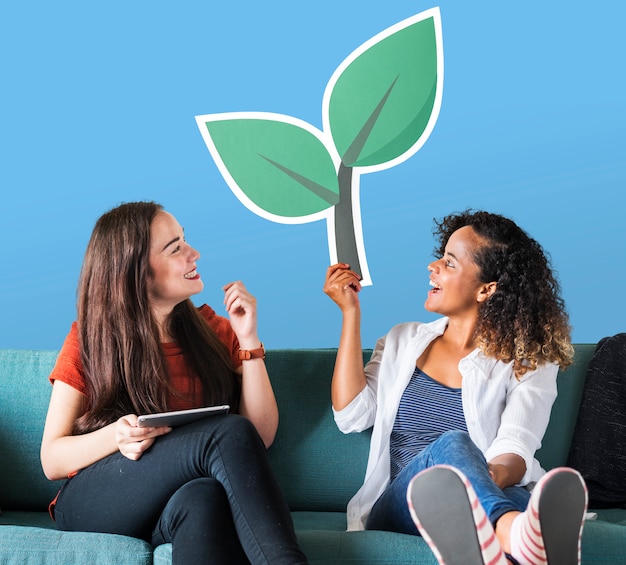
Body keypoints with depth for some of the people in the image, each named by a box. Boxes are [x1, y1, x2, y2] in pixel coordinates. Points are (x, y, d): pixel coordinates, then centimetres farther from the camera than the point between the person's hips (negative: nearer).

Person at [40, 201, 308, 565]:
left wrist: (248, 340, -4)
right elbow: (52, 461, 2)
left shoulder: (213, 330, 11)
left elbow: (262, 436, 3)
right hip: (92, 504, -2)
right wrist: (114, 437, -19)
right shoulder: (88, 341, 3)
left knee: (204, 498, -41)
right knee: (230, 433, -31)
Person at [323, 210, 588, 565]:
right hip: (399, 508, 0)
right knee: (451, 445, -37)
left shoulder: (529, 361, 11)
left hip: (497, 499, 0)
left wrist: (493, 476, -32)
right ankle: (520, 534, -69)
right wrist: (351, 313, 11)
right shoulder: (403, 341, 23)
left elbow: (516, 449, -6)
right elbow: (352, 416, 9)